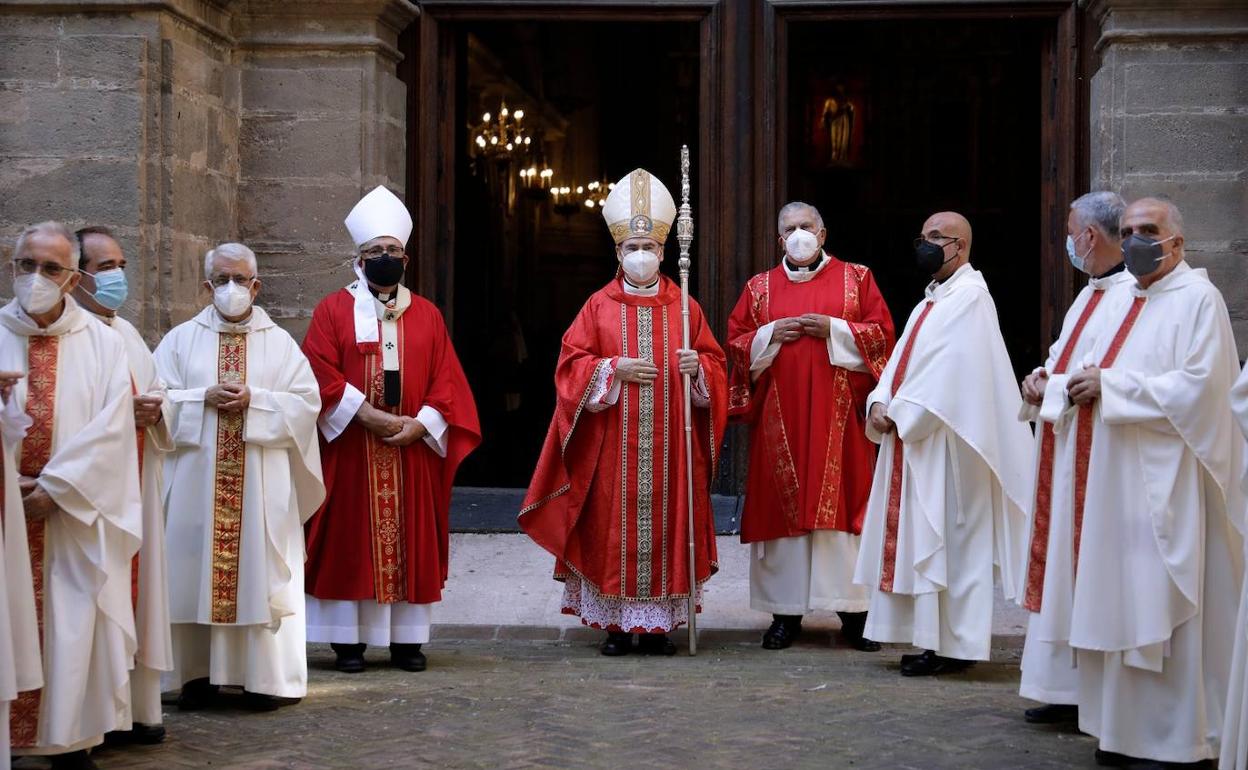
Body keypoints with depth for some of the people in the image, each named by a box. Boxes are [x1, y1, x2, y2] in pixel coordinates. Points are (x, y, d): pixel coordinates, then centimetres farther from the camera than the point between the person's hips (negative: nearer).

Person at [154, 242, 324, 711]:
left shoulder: (279, 342, 8)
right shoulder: (181, 339, 9)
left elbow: (307, 402, 0)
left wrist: (254, 401, -13)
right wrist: (205, 400, -13)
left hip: (262, 483, 0)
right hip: (197, 477, 1)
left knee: (261, 573, -2)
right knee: (196, 570, 0)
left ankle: (266, 678, 3)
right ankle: (198, 675, 9)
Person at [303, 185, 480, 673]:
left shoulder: (427, 315, 11)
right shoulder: (333, 311, 3)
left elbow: (447, 379, 5)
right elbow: (321, 374, -7)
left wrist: (421, 424, -10)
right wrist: (367, 416, -16)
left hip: (413, 450, 2)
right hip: (350, 450, -2)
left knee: (411, 541, 3)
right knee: (351, 543, -1)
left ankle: (408, 638, 10)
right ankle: (349, 640, 5)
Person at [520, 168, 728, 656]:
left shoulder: (683, 307, 9)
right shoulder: (599, 306, 6)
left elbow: (715, 364, 10)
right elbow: (572, 363, 2)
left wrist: (698, 367, -12)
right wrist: (615, 368, -12)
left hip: (669, 445, 1)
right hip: (614, 447, -1)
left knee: (666, 525, 0)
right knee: (615, 528, -1)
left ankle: (659, 624, 8)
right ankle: (617, 624, 7)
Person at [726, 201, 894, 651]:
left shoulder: (855, 278, 8)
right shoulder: (760, 288, 13)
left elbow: (882, 333, 2)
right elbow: (736, 343, 11)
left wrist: (834, 329, -11)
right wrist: (770, 335, -7)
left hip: (838, 414, -1)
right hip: (780, 416, 2)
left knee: (842, 499, -4)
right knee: (783, 504, -1)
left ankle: (854, 612, 2)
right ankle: (787, 613, 5)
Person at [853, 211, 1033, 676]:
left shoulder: (969, 297, -11)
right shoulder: (934, 300, 19)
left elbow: (949, 368, -19)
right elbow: (903, 359, 14)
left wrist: (902, 412, -15)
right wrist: (880, 402, -3)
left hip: (945, 439, -10)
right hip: (911, 432, 10)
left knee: (949, 539, -6)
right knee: (916, 533, 10)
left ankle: (954, 645, -1)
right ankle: (933, 637, 16)